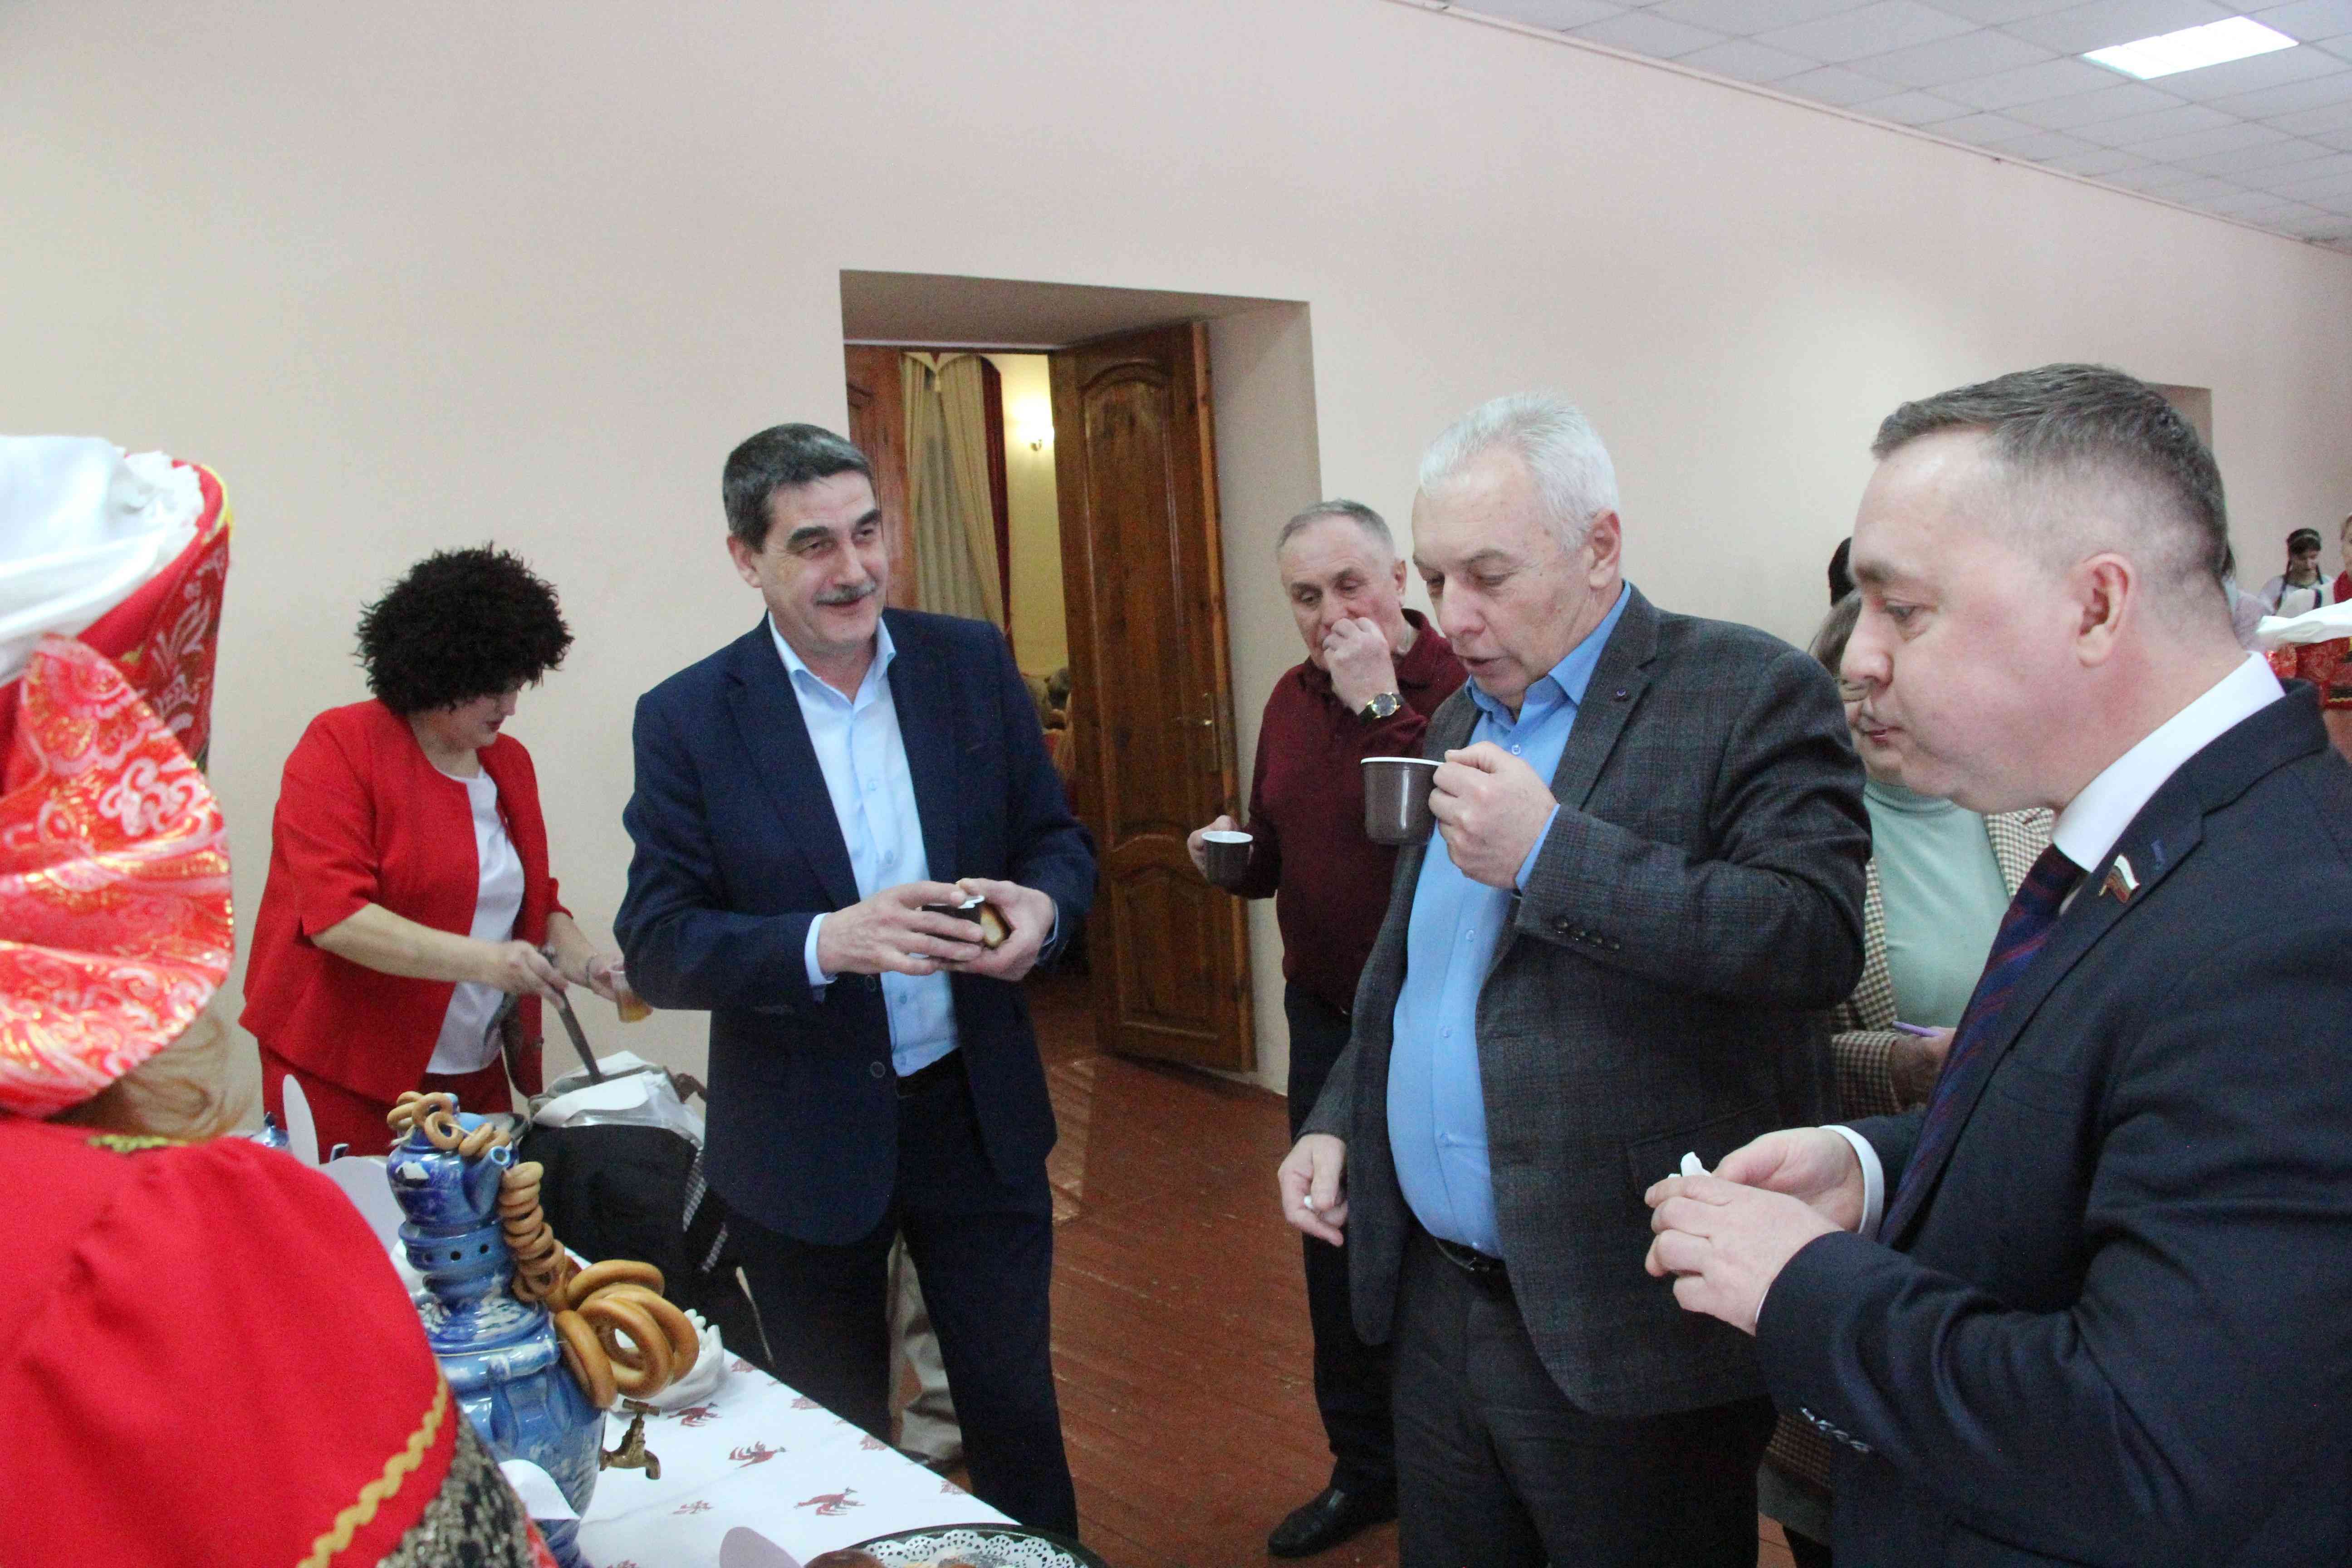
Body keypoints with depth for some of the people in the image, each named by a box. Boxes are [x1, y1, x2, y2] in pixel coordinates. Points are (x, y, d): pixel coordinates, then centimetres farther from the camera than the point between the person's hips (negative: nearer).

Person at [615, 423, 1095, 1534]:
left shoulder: (973, 664, -2)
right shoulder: (688, 718, -9)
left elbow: (1057, 836, 5)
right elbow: (655, 945, -11)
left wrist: (1042, 908, -19)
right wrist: (824, 944, -28)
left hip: (979, 1112, 2)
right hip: (806, 1141, -1)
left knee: (1015, 1405, 16)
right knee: (840, 1441, 18)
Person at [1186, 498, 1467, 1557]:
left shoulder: (1462, 684, -16)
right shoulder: (1292, 698, 8)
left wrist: (1380, 705, -26)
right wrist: (1236, 859, -3)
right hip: (1325, 1013, 7)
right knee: (1334, 1243, 17)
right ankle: (1362, 1465, 37)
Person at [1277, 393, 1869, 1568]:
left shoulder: (1753, 695, -11)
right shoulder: (1461, 721, 13)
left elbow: (1818, 934, -24)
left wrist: (1551, 850, -25)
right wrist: (1340, 1119, 11)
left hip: (1626, 1331, -7)